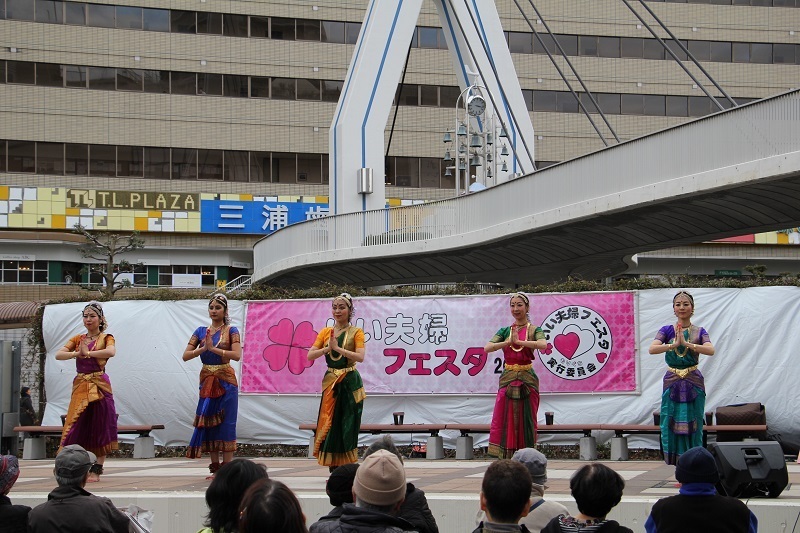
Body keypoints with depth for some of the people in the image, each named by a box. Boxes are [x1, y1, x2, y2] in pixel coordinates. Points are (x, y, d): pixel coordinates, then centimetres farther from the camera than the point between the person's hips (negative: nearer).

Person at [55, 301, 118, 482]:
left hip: (99, 386, -3)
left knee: (100, 427, -2)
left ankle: (97, 470, 2)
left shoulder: (106, 338, 4)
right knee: (77, 426, 0)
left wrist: (88, 353, -14)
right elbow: (58, 354, 1)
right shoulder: (78, 339, 14)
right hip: (80, 386, 3)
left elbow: (111, 351, -20)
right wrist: (77, 353, -15)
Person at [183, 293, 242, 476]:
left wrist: (213, 348, -18)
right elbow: (185, 355, 3)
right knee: (208, 423, 3)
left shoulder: (231, 331, 0)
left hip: (225, 381, -4)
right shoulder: (201, 331, 10)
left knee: (226, 423, -6)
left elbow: (236, 355, -15)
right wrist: (203, 349, -13)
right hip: (206, 381, 4)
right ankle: (215, 468, 9)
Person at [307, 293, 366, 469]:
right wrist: (327, 348, -14)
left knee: (347, 427, -3)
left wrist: (338, 348, -21)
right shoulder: (325, 332, 10)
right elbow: (310, 355, 3)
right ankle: (333, 472, 3)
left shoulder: (356, 332, 0)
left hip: (350, 383, -3)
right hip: (330, 382, 3)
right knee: (329, 425, -1)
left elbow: (360, 357, -14)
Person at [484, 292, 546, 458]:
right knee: (506, 421, -2)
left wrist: (518, 341, -20)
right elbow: (487, 348, -3)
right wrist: (508, 342, -16)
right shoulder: (505, 331, 11)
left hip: (527, 380, -2)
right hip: (508, 379, 2)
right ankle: (507, 460, 2)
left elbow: (543, 345, -19)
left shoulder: (534, 330, 3)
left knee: (526, 421, 0)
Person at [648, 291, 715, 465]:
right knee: (671, 427, -1)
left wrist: (686, 344, -24)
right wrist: (674, 344, -26)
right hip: (672, 383, 0)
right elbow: (652, 348, -13)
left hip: (693, 384, 0)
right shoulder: (666, 330, 5)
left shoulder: (699, 331, 5)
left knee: (692, 427, 0)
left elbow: (711, 350, -14)